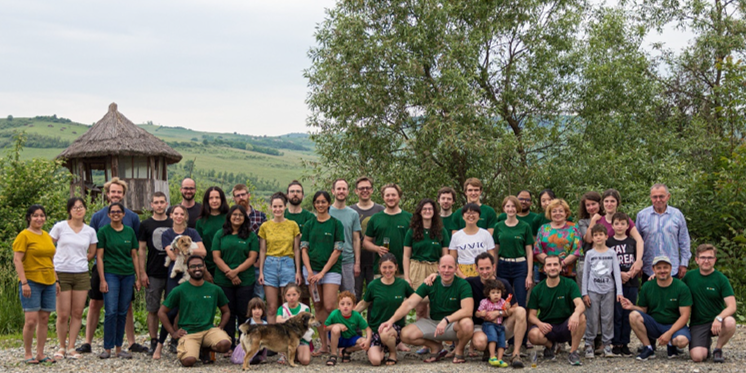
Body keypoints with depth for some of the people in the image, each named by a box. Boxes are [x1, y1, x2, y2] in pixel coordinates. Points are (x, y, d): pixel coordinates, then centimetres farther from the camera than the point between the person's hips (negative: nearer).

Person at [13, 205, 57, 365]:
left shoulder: (47, 236, 15)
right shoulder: (24, 236, -5)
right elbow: (17, 260, -11)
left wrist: (56, 280, 17)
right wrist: (24, 283, -18)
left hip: (48, 283, 6)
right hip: (31, 282, -6)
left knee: (44, 319, 6)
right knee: (31, 320, -9)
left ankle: (40, 354, 12)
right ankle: (27, 354, 3)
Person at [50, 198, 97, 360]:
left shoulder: (90, 231, 7)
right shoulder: (60, 227, -1)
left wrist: (77, 262, 7)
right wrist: (52, 271, -3)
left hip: (81, 275, 3)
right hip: (61, 274, -3)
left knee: (77, 313, 3)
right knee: (63, 315, -3)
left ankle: (71, 347, 12)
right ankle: (62, 347, 13)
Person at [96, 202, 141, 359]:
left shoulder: (130, 232, 10)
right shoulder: (103, 231, 0)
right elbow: (99, 256, -3)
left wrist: (138, 277, 8)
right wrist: (102, 280, -10)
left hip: (128, 275, 4)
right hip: (110, 274, -3)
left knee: (123, 312, 5)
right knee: (111, 311, -9)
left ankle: (119, 348, 12)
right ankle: (107, 348, -2)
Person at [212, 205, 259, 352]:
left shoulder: (251, 236, 7)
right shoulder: (220, 234, 8)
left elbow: (252, 257, -1)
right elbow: (216, 257, 1)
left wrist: (236, 271, -13)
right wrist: (229, 272, -11)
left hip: (245, 281, -1)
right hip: (223, 281, 1)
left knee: (244, 314, 0)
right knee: (228, 313, 4)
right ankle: (229, 346, 10)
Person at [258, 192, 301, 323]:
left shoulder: (293, 225, 5)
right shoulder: (265, 226, 6)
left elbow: (296, 249, 7)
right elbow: (262, 250, 8)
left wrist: (298, 271, 3)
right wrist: (260, 272, 2)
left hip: (288, 264, 0)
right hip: (270, 264, 0)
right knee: (272, 308, 0)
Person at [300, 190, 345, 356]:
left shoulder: (336, 224, 0)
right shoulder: (309, 225, 9)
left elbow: (337, 251, -4)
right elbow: (304, 249, 7)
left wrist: (322, 272, -10)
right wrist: (310, 271, -6)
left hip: (331, 269, -3)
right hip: (311, 269, 3)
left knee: (329, 306, -13)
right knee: (318, 307, 3)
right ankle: (323, 344, 9)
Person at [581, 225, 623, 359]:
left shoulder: (612, 253, 6)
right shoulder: (589, 254, 6)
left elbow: (617, 273, 3)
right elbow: (585, 274, 7)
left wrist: (619, 292, -6)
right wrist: (584, 293, 0)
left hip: (608, 290, 1)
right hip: (593, 290, 0)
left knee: (608, 318, 2)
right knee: (592, 319, -1)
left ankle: (607, 345, 9)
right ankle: (589, 345, 6)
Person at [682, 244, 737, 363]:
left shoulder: (721, 279, -5)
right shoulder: (690, 276, 4)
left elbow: (732, 306, -12)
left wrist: (719, 318, -32)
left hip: (717, 321, -1)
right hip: (697, 324, 1)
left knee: (730, 323, -37)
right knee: (697, 357, -23)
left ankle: (718, 349, -5)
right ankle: (707, 344, 16)